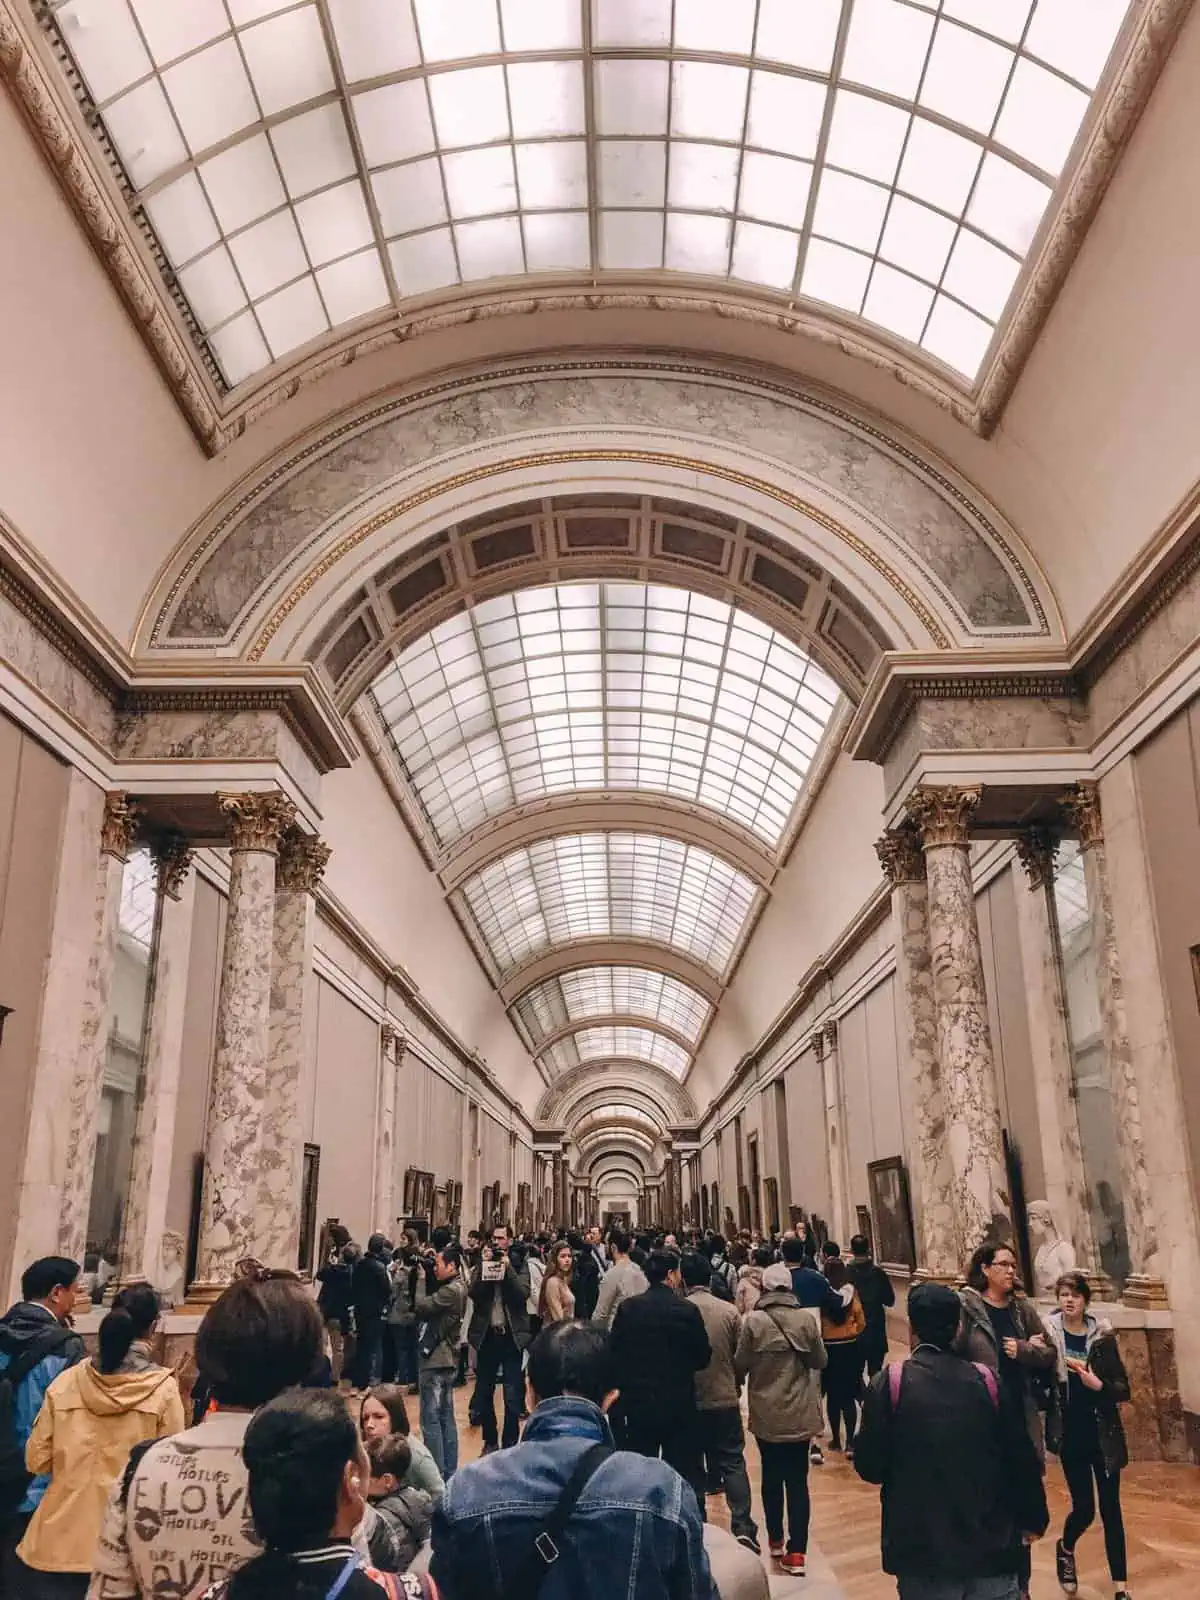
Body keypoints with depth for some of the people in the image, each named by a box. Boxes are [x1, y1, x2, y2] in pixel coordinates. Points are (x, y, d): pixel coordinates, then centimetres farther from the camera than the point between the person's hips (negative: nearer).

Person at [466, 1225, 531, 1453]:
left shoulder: (519, 1266, 1)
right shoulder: (481, 1265, 5)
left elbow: (523, 1294, -14)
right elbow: (474, 1294, -9)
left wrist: (508, 1268, -17)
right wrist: (484, 1266, -15)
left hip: (511, 1335, -2)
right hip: (487, 1334, 2)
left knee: (512, 1397, -1)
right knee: (483, 1394, 10)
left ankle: (510, 1443, 12)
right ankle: (489, 1441, 26)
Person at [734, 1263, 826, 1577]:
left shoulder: (754, 1321, -14)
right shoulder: (807, 1318, -9)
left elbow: (740, 1365, -6)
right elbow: (820, 1361, 3)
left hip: (766, 1415, 0)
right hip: (800, 1414, 0)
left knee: (772, 1477, 18)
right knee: (798, 1480, 6)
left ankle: (775, 1540, 30)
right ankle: (797, 1552, 3)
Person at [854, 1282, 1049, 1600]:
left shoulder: (889, 1383, -12)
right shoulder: (989, 1381, -4)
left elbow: (869, 1467, -10)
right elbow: (1022, 1460, 2)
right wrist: (1032, 1519, 19)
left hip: (921, 1548, -2)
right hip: (991, 1546, 2)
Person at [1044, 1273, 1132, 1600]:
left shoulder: (1102, 1335, -6)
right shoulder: (1047, 1334, -8)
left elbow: (1123, 1389, -4)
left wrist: (1098, 1385, -21)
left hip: (1103, 1434, 1)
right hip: (1070, 1435, -1)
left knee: (1110, 1509, 5)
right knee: (1084, 1509, 3)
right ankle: (1065, 1549, 35)